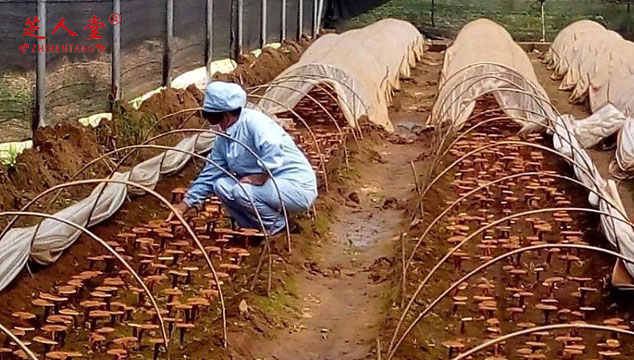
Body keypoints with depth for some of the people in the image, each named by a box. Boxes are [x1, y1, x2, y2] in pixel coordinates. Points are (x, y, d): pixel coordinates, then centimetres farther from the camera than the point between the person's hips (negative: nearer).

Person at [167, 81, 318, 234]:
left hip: (298, 187, -9)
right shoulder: (223, 140, 7)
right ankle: (258, 231, 3)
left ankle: (277, 227, -4)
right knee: (221, 184, -2)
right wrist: (182, 207, 12)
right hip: (270, 185, 9)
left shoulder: (253, 121, -19)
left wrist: (260, 178, -26)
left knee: (241, 191, -28)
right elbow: (209, 175, 13)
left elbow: (273, 150, -35)